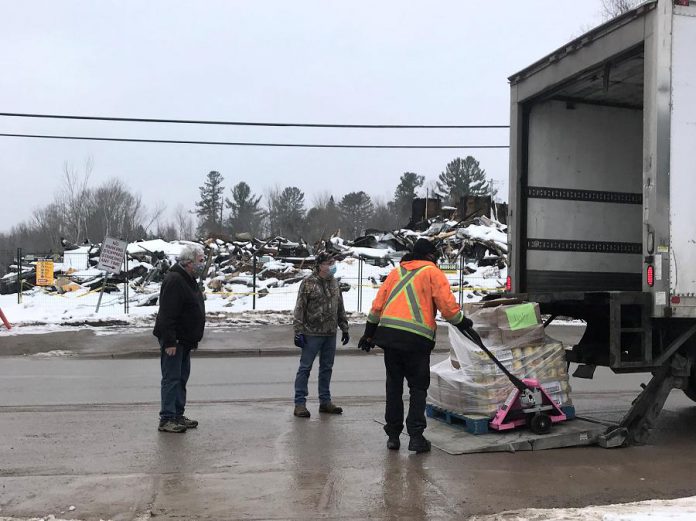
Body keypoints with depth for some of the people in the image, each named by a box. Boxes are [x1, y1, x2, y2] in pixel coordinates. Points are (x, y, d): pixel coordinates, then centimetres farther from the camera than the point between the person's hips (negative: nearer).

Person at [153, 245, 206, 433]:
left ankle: (178, 415, 22)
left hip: (185, 340, 10)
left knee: (181, 378, 14)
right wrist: (169, 341, -26)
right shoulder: (174, 281, -19)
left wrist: (193, 339, 23)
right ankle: (166, 419, -3)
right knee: (171, 379, -7)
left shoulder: (189, 280, 15)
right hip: (173, 341, -10)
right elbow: (167, 314, -24)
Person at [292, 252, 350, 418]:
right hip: (312, 334, -6)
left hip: (330, 334, 7)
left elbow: (340, 308, 19)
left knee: (327, 368, 13)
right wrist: (298, 332, -14)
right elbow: (300, 308, -10)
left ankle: (325, 401, 24)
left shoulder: (334, 282, 12)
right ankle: (300, 403, 6)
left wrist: (344, 328, 17)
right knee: (305, 367, -1)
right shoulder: (308, 283, -9)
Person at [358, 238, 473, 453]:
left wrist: (369, 333, 21)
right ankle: (416, 436, 0)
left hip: (388, 334, 5)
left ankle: (393, 434, 17)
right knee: (418, 387, 5)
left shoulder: (396, 272, 19)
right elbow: (446, 303, -4)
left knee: (394, 385, 13)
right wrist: (461, 321, 13)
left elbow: (378, 303, 17)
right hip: (417, 338, -5)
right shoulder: (432, 272, 4)